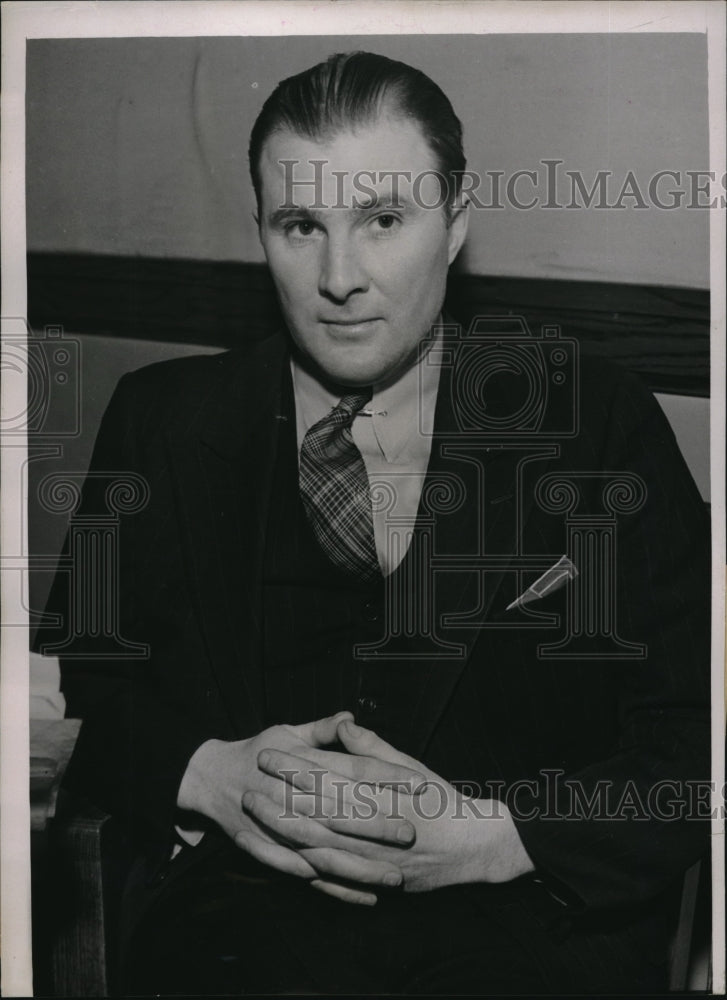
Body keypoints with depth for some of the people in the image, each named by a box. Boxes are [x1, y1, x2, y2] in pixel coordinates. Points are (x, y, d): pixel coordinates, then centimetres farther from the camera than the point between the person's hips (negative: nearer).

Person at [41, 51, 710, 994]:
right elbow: (76, 684, 14)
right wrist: (206, 775, -6)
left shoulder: (601, 420, 6)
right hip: (240, 923, 0)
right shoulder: (164, 420, 12)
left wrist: (493, 836, -11)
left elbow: (693, 741, 4)